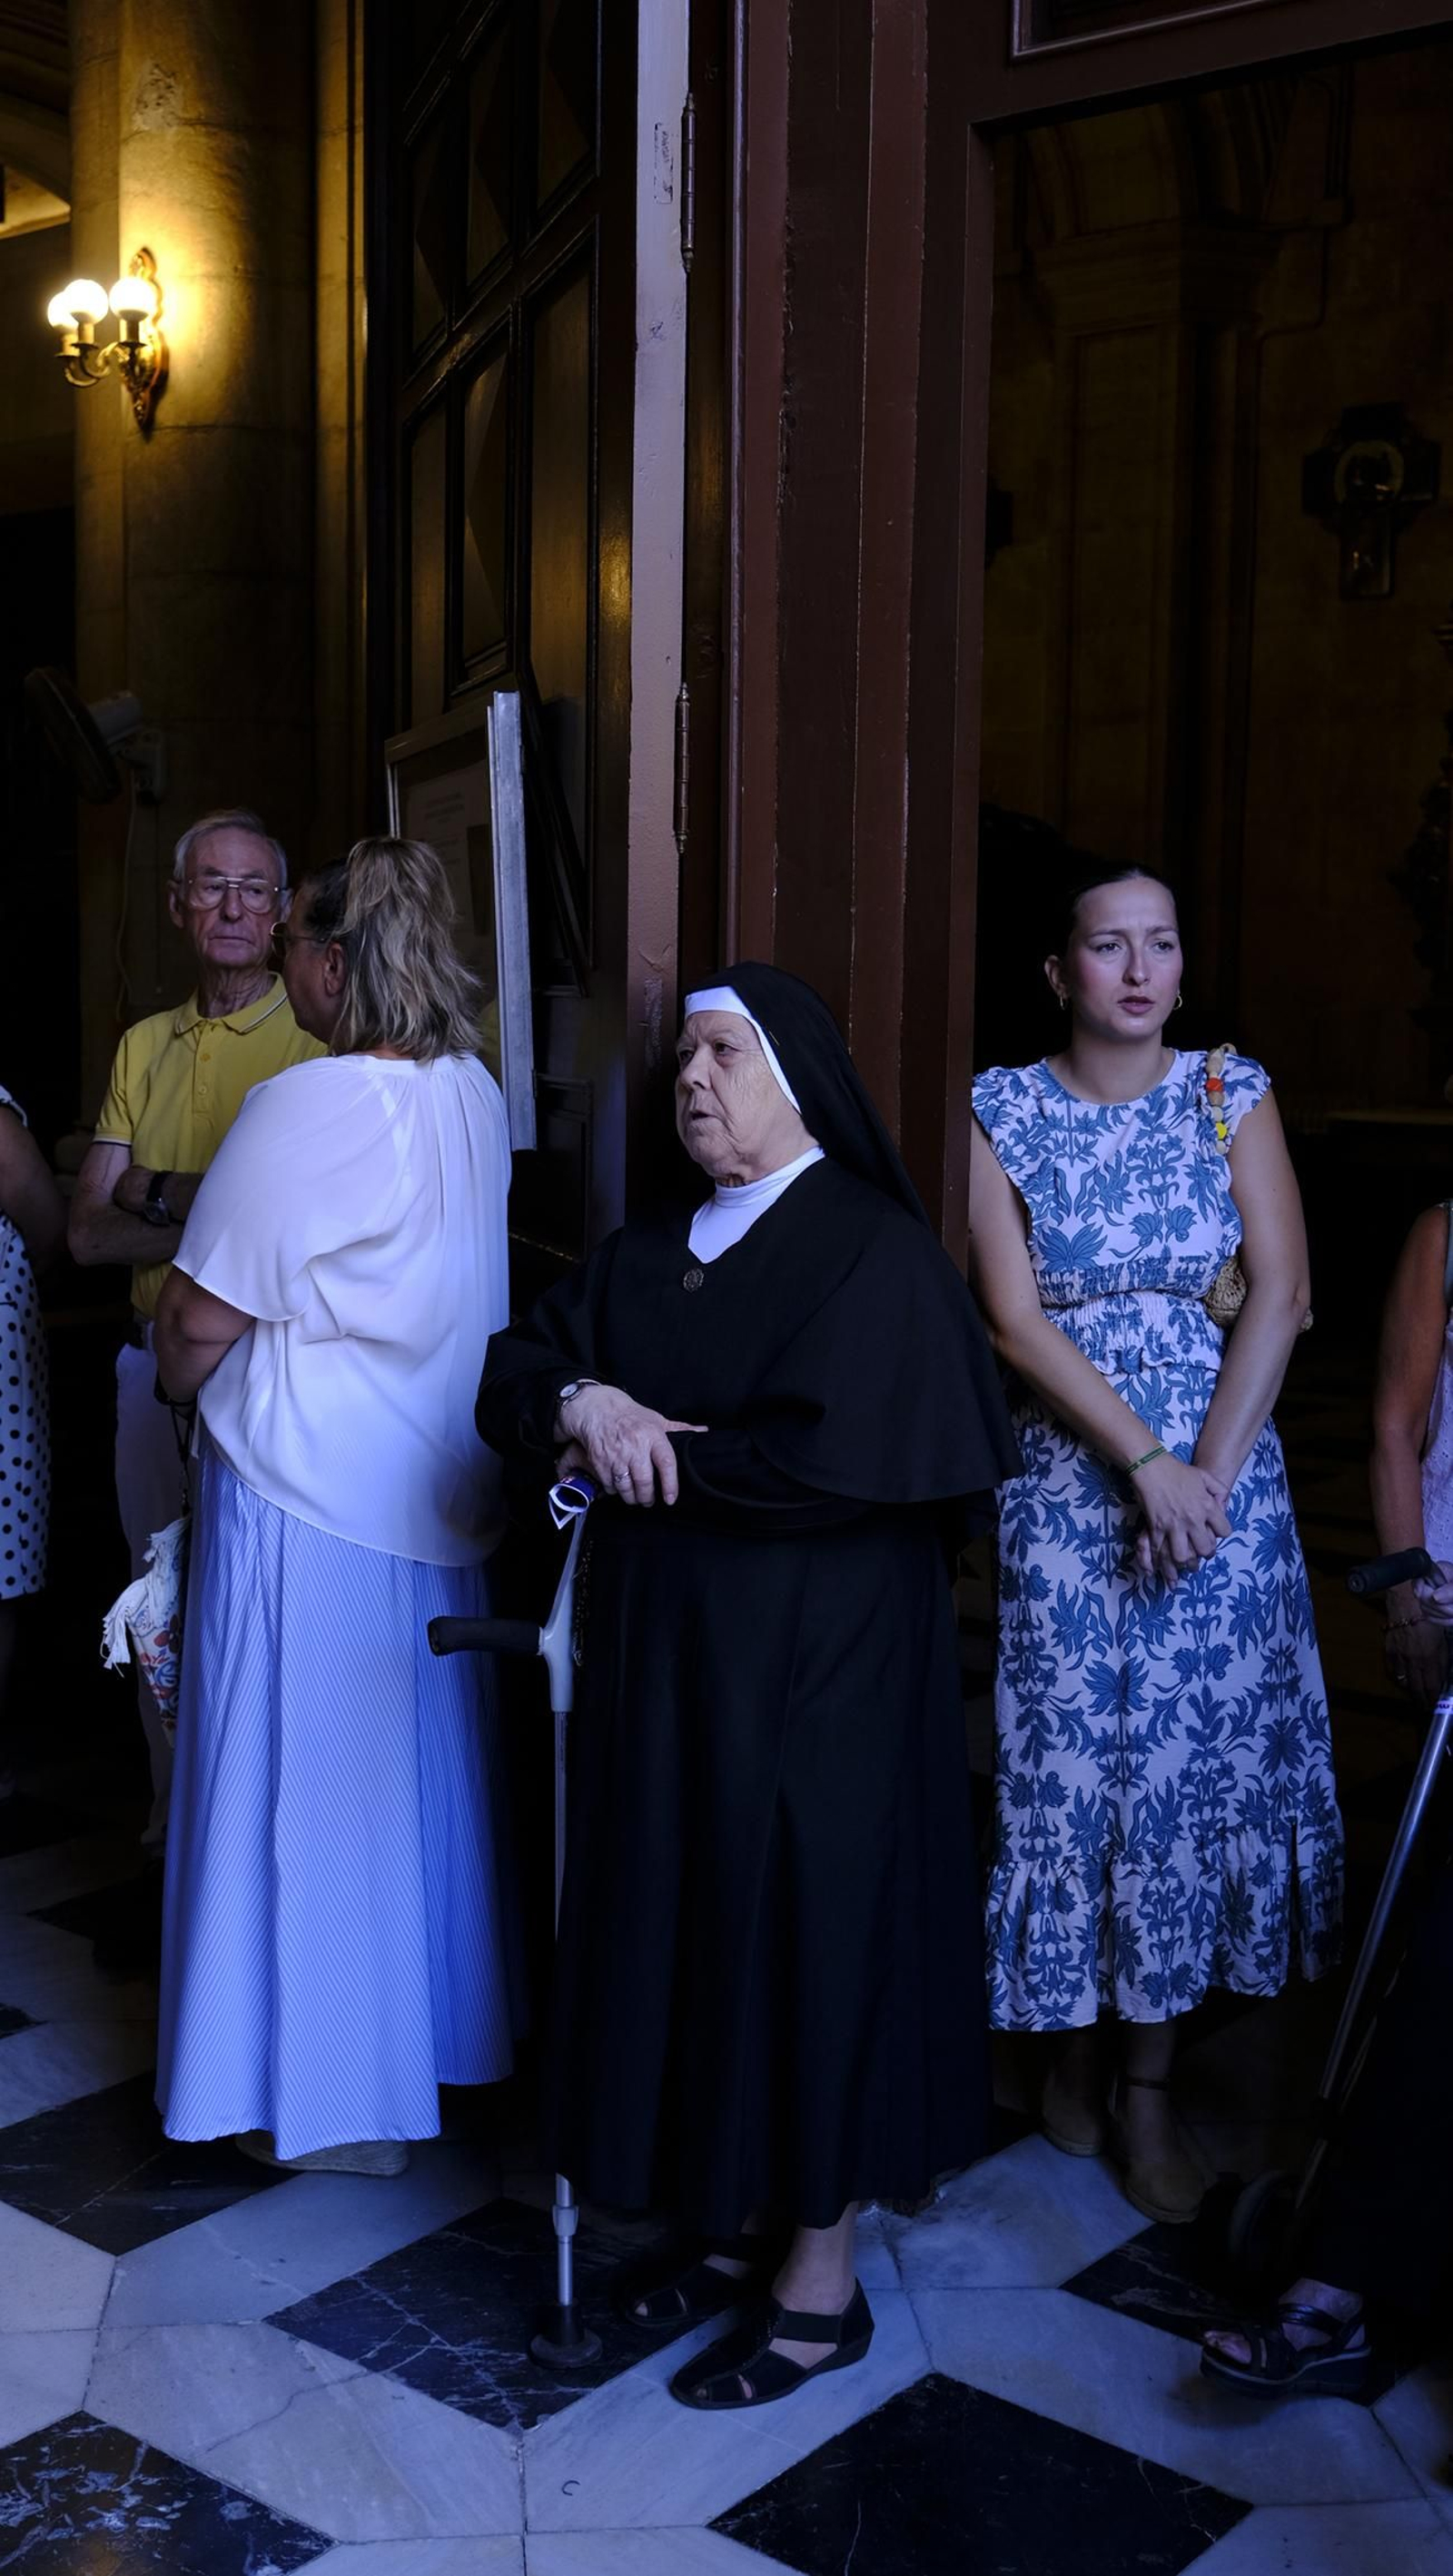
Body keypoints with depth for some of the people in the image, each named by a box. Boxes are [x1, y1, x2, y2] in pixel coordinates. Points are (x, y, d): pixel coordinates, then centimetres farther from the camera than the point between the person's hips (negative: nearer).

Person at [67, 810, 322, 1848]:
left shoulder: (319, 1041, -8)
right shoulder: (145, 1047, 10)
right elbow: (89, 1232, 2)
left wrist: (161, 1199, -18)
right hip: (158, 1361, 6)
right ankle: (176, 1805, 34)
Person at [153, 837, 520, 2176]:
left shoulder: (304, 1108, -19)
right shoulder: (479, 1098, 2)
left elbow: (198, 1325, -15)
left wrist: (193, 1390, 8)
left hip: (305, 1497, -7)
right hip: (439, 1494, 7)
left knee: (312, 1782, 6)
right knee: (424, 1766, 18)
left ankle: (337, 2099, 17)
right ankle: (441, 2035, 33)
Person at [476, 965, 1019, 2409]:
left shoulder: (875, 1251, -11)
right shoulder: (645, 1257, 11)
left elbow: (832, 1455, -22)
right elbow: (513, 1376, 7)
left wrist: (654, 1456, -11)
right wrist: (581, 1402, -15)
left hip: (814, 1666, -6)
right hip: (663, 1654, 7)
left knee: (810, 1929, 3)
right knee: (690, 1923, 12)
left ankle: (821, 2276, 18)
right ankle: (739, 2219, 30)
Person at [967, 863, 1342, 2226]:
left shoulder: (1233, 1091, 2)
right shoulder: (1003, 1109, -1)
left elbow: (1280, 1295, -4)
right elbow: (1018, 1321, -8)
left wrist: (1210, 1475, -13)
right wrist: (1145, 1466, -16)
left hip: (1222, 1480, 1)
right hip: (1065, 1484, -1)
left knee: (1192, 1765, 4)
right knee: (1069, 1764, 4)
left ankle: (1151, 2087, 17)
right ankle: (1073, 2046, 24)